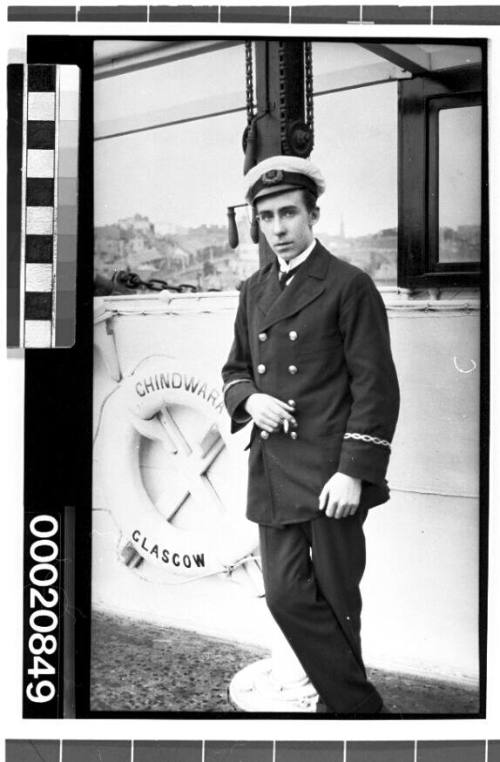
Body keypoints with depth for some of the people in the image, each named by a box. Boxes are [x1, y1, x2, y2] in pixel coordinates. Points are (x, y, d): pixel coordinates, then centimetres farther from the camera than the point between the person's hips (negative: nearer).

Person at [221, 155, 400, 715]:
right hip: (271, 470, 6)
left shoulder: (349, 286, -5)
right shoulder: (254, 291, 14)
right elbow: (234, 368, 23)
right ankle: (357, 705, 17)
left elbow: (376, 387, -8)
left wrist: (353, 472, -15)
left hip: (330, 471, -5)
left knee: (335, 599, 4)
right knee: (286, 595, 2)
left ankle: (347, 703, 25)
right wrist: (249, 397, -2)